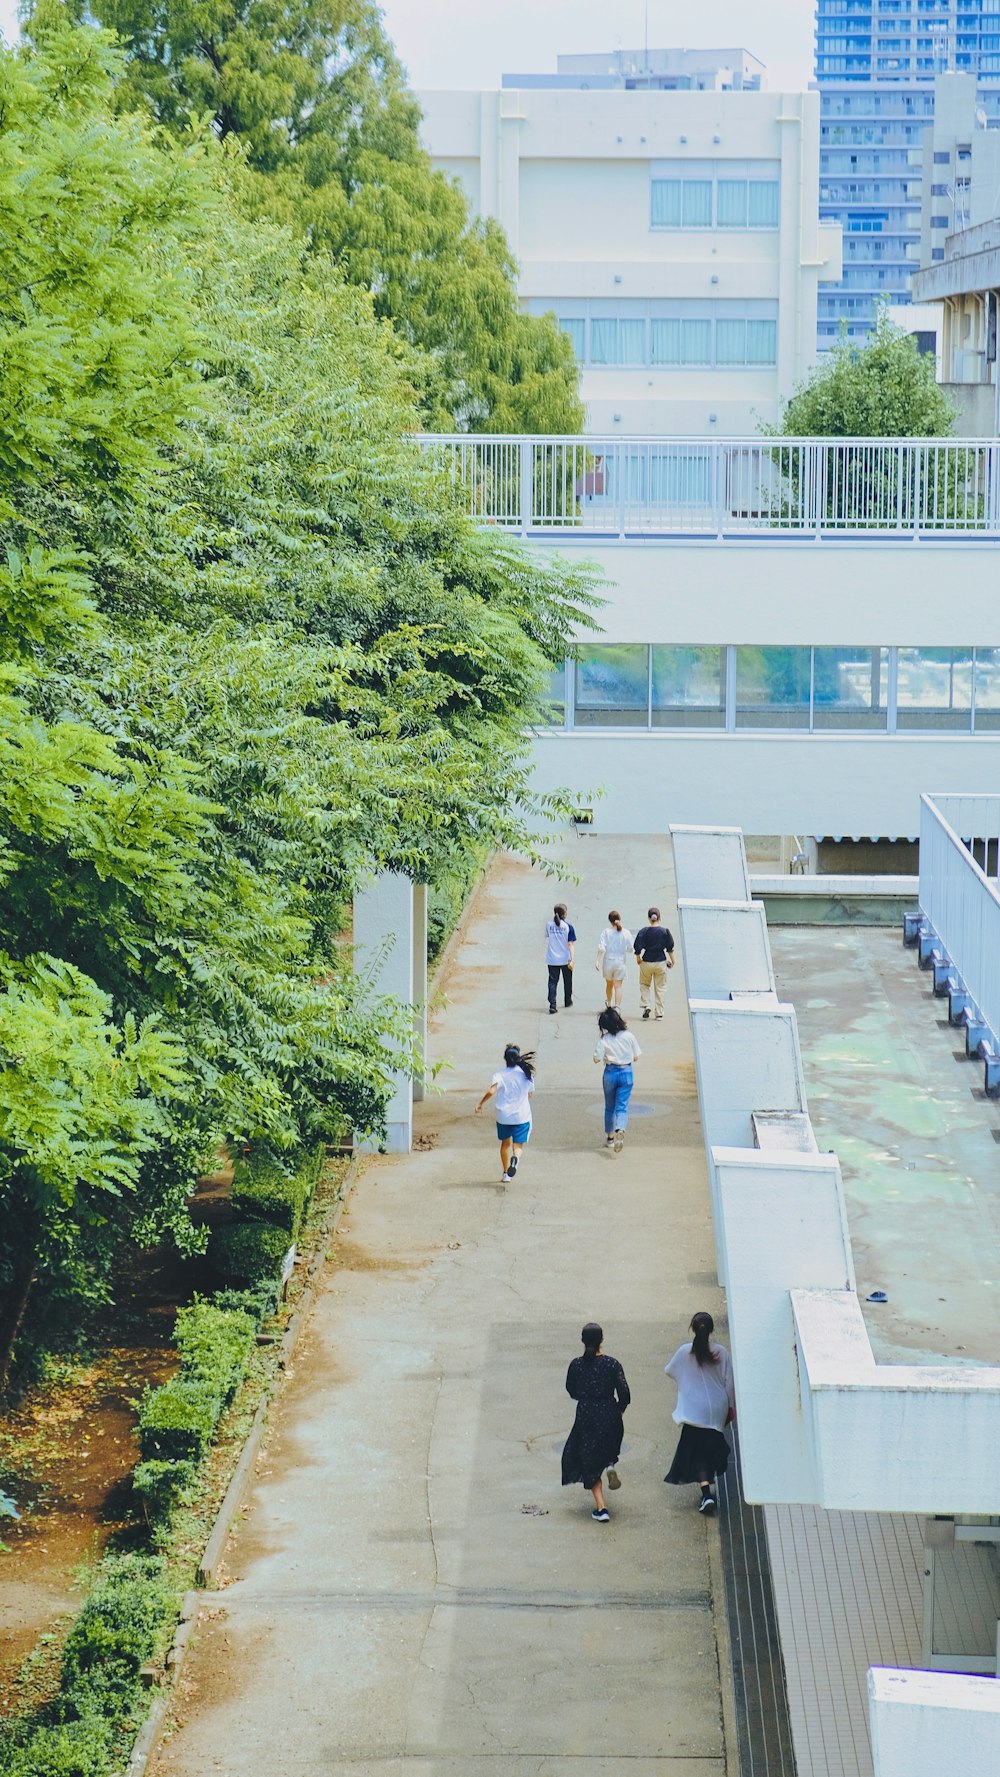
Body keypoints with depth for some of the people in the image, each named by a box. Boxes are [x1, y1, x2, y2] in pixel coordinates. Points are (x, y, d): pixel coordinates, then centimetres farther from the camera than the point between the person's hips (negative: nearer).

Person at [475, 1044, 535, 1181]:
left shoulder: (500, 1075, -8)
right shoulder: (526, 1074, -1)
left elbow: (491, 1091, -23)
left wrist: (480, 1103, -11)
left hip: (503, 1116, 0)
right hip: (522, 1116, 0)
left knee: (505, 1143, 20)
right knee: (518, 1145, 2)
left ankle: (505, 1173, 24)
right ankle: (515, 1158, -33)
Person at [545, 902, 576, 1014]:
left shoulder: (549, 924, -3)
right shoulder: (568, 926, -11)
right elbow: (570, 944, -12)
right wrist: (572, 960, -12)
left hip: (552, 959, 1)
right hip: (565, 959, -1)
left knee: (552, 981, 1)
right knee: (567, 981, 19)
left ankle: (552, 1004, -12)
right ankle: (567, 1001, 35)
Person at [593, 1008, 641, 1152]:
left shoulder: (603, 1039, -12)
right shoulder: (628, 1036, -7)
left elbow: (597, 1059, -11)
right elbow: (635, 1056, -1)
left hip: (610, 1072, 0)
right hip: (627, 1072, 0)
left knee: (610, 1106, 17)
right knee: (622, 1106, 0)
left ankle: (610, 1136, 27)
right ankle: (620, 1131, -27)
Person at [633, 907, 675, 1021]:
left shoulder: (644, 931, -9)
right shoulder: (665, 931, -7)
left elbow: (637, 947, -10)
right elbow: (670, 948, -2)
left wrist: (638, 958, 7)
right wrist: (672, 960, 11)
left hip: (646, 962, -1)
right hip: (661, 963, 1)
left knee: (644, 985, 20)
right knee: (660, 988, 11)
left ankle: (646, 1006, 2)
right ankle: (659, 1013, 14)